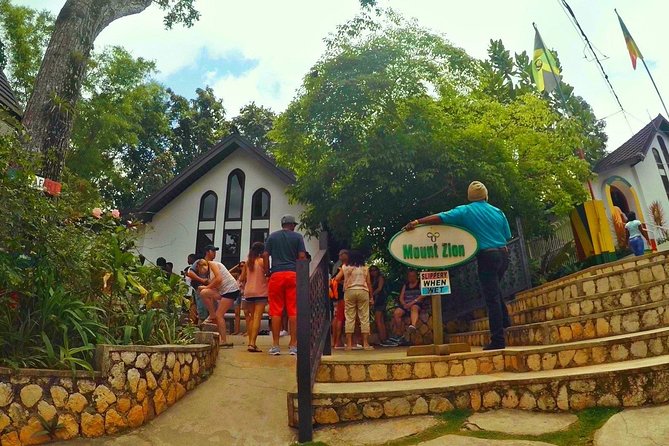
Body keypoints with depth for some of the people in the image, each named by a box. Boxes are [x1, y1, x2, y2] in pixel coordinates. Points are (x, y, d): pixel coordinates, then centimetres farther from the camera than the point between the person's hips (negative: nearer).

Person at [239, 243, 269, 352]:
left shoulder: (247, 262, 10)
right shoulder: (262, 261, -6)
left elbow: (242, 279, 13)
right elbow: (268, 274, -12)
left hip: (248, 293, 6)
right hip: (260, 292, -5)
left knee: (251, 317, 15)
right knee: (257, 317, -8)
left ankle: (251, 342, 16)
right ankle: (252, 343, -15)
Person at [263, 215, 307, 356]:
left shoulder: (272, 236, 12)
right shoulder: (297, 237, 7)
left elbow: (265, 255, 5)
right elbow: (302, 257, 0)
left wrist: (267, 273, 11)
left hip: (276, 275, 1)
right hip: (293, 274, -1)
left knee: (276, 311, 3)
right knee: (293, 311, 1)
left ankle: (276, 346, 4)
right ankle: (293, 345, 2)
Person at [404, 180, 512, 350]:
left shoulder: (465, 211, -3)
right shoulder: (498, 212, 11)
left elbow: (439, 218, -10)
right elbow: (507, 236, 12)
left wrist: (417, 222, -7)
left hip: (487, 256, -6)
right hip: (503, 254, 6)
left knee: (492, 297, -2)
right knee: (494, 290, 28)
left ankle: (498, 339, 1)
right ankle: (504, 320, 32)